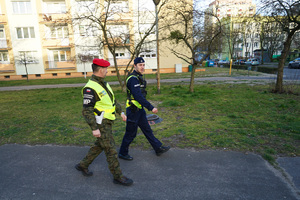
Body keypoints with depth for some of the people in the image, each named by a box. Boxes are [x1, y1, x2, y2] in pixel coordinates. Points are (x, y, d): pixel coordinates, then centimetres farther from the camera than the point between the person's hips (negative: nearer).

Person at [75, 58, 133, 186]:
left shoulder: (102, 83, 9)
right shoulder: (90, 88, -21)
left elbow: (112, 99, 19)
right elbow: (87, 110, -23)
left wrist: (120, 112, 18)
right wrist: (94, 128, -24)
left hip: (106, 122, 10)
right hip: (100, 124, -9)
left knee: (99, 146, 22)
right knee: (111, 150, 0)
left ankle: (83, 165, 40)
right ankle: (118, 177, 14)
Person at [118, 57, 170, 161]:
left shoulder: (138, 77, 12)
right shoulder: (133, 79, -20)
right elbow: (138, 96, -28)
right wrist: (151, 108, -26)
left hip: (139, 109, 10)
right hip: (133, 110, -9)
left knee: (147, 130, 16)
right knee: (131, 133, 4)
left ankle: (158, 148, 27)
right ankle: (122, 153, 23)